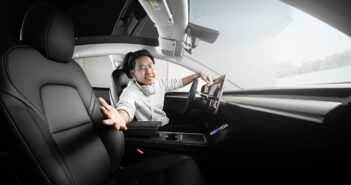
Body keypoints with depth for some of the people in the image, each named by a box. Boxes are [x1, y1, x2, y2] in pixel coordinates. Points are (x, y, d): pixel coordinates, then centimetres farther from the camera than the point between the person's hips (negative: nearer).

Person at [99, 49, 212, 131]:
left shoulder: (159, 82, 1)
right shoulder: (131, 91, -21)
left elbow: (178, 83, 18)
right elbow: (126, 106, -44)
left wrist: (198, 74, 5)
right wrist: (120, 119, -68)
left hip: (167, 125, 8)